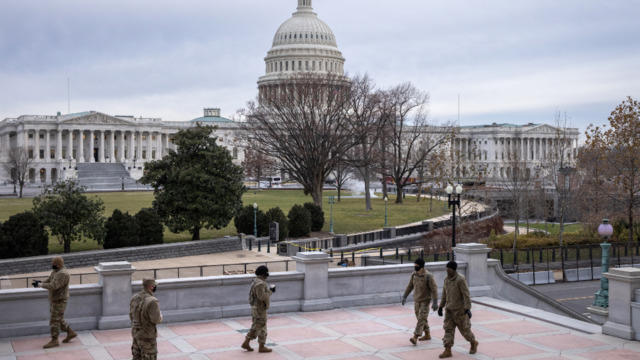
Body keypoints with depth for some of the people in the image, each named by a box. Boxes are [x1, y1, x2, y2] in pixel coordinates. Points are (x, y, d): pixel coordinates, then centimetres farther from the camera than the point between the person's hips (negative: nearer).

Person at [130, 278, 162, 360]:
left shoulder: (135, 298, 1)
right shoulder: (152, 301, -24)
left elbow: (131, 315, 9)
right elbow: (156, 320, -24)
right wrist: (160, 314, -2)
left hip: (136, 332, 8)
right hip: (147, 336, -7)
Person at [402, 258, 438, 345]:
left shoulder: (428, 276, -18)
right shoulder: (414, 275, 1)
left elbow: (434, 289, -17)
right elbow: (410, 286, 14)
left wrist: (435, 302, -20)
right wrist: (404, 297, 15)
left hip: (425, 301, -7)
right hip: (416, 300, 7)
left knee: (421, 319, -11)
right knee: (421, 318, 15)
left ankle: (415, 337, -17)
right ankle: (427, 335, 29)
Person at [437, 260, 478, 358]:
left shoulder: (460, 279, -19)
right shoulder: (447, 279, 4)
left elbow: (466, 295, -22)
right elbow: (444, 294, 14)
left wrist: (468, 309, -28)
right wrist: (441, 307, 15)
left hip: (460, 310, -6)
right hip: (449, 310, 6)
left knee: (464, 329, 8)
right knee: (448, 329, -2)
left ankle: (473, 343, 34)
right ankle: (447, 351, -3)